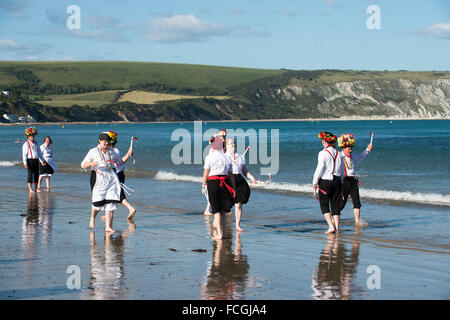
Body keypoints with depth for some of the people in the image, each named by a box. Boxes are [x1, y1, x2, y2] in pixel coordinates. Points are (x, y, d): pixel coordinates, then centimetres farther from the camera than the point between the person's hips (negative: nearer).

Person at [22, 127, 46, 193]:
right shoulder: (26, 144, -4)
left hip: (36, 160, 6)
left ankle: (37, 188, 16)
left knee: (36, 174, 8)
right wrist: (25, 163, -17)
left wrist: (42, 161, 18)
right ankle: (30, 189, -1)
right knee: (30, 175, -6)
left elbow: (39, 153, 21)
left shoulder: (36, 144, 15)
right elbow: (24, 154, -9)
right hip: (30, 160, -6)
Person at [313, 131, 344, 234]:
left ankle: (331, 226, -9)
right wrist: (340, 182, 20)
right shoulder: (338, 154, 9)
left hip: (325, 181, -5)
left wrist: (314, 182, -7)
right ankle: (336, 228, 6)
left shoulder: (323, 153, -10)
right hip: (337, 181, 5)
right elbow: (342, 171, 11)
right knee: (335, 205, 9)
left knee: (324, 205, 3)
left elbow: (320, 169, -13)